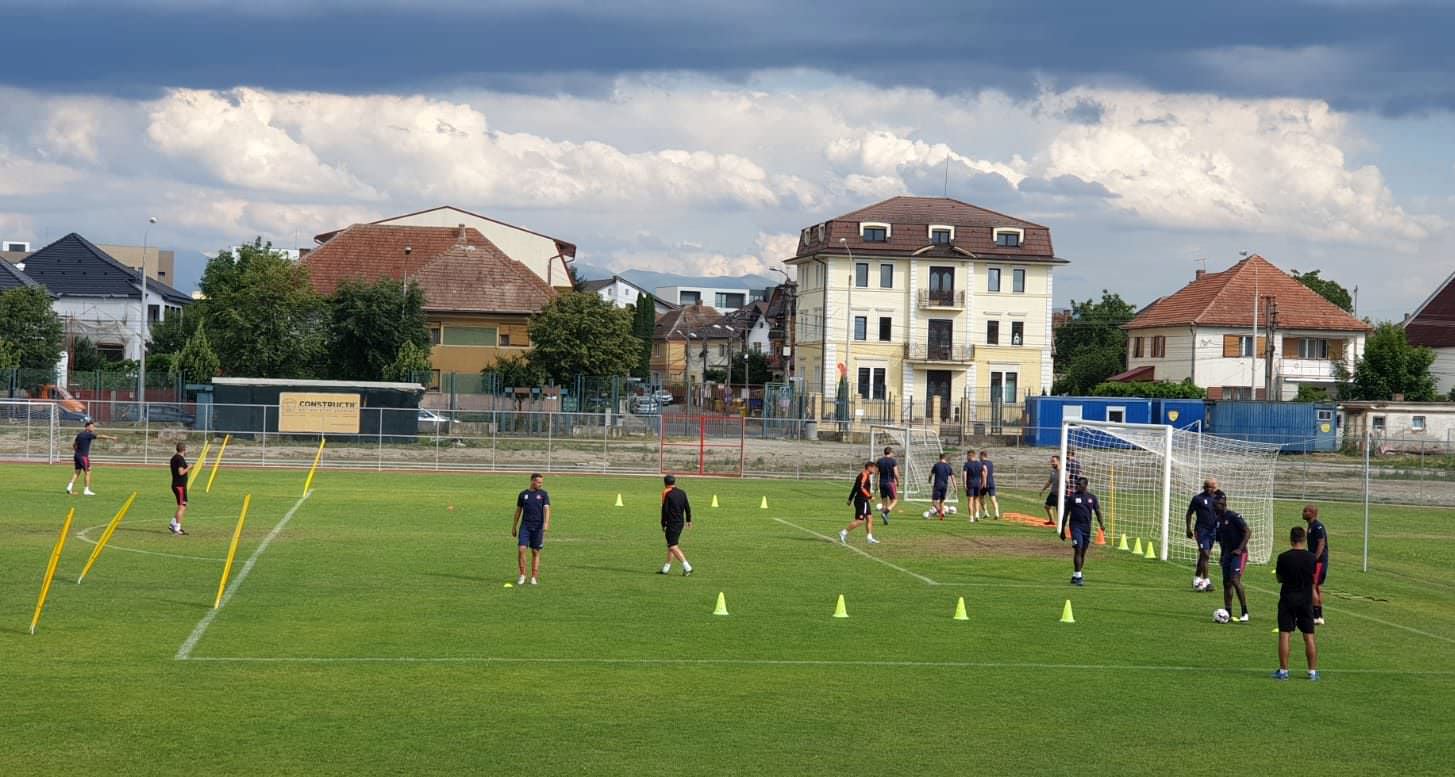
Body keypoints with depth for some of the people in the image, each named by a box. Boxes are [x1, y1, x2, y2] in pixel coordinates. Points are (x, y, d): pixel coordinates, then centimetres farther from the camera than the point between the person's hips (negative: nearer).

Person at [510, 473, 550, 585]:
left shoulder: (543, 494, 3)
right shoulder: (523, 494, 8)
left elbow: (546, 509, -7)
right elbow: (518, 511, 15)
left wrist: (546, 523, -23)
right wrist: (514, 527, 14)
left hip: (538, 527, -1)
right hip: (525, 525, 1)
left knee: (535, 552, 2)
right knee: (521, 549, -11)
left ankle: (534, 578, 8)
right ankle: (522, 575, 1)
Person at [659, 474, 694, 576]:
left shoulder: (667, 494, -9)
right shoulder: (682, 493, 9)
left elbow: (665, 510, -11)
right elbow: (687, 507, 10)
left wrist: (663, 524, -6)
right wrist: (688, 520, 19)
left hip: (672, 524, -8)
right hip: (681, 522, 8)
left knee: (673, 546, -8)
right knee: (672, 545, 16)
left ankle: (687, 567, -18)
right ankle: (666, 568, 21)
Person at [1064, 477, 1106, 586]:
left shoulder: (1092, 497, 8)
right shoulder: (1072, 497, 1)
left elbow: (1097, 511, 7)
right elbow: (1066, 514, 4)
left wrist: (1101, 524, -12)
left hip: (1087, 528, 4)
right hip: (1075, 526, -4)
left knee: (1083, 552, 8)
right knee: (1078, 549, -15)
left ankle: (1075, 576, 20)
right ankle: (1078, 577, -15)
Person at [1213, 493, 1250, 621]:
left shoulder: (1234, 517, -14)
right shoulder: (1218, 520, 11)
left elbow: (1248, 532, -17)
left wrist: (1240, 549, -23)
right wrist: (1222, 555, 18)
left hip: (1239, 553, -8)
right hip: (1228, 553, 8)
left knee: (1235, 580, -19)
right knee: (1226, 583, 7)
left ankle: (1245, 613, -14)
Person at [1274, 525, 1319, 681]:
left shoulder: (1283, 557, -10)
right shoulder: (1312, 558, -5)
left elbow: (1280, 578, 1)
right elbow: (1314, 579, 7)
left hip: (1287, 598, -2)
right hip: (1306, 599, 2)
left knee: (1284, 635, 2)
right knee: (1309, 636, 8)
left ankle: (1283, 670, 1)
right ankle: (1313, 671, 11)